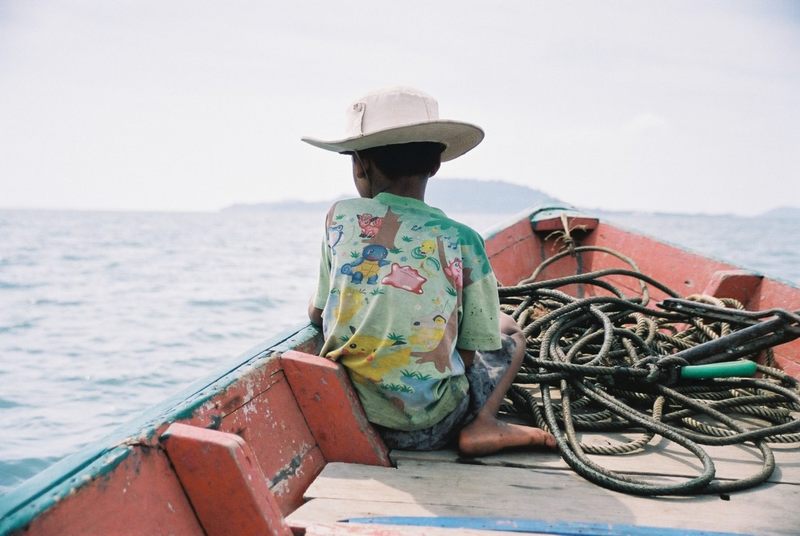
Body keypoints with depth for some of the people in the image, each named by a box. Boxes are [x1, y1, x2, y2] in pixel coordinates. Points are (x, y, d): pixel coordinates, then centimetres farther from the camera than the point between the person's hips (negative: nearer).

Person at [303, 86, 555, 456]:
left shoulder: (340, 218, -5)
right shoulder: (462, 242, -9)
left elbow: (317, 314, 5)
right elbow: (476, 351, -3)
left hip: (347, 415, 4)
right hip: (429, 426, -3)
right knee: (509, 329, 22)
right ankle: (482, 423, -1)